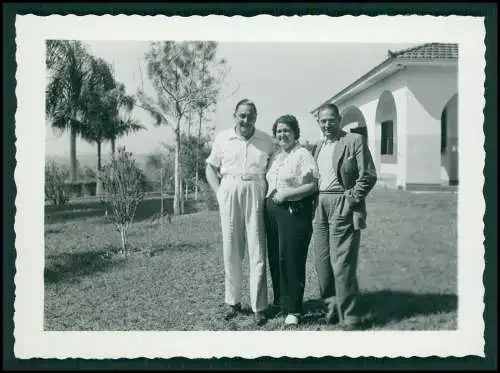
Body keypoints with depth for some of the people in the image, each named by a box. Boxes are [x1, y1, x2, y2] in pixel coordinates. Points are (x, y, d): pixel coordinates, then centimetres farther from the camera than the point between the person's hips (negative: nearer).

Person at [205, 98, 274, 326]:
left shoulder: (266, 141, 4)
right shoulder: (222, 139, 6)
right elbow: (211, 168, 13)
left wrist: (269, 191, -5)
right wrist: (219, 193, 3)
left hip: (256, 194, -1)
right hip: (229, 194, 1)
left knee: (257, 250, -1)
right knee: (231, 250, 7)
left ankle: (259, 306, 5)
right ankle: (233, 302, 20)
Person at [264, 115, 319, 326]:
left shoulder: (303, 155, -6)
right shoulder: (275, 156, 17)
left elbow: (312, 185, -12)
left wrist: (286, 194, -16)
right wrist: (268, 200, 9)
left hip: (295, 211, -7)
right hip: (273, 211, 7)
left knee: (291, 259, -7)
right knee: (274, 258, 9)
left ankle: (293, 309, 2)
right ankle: (279, 301, 23)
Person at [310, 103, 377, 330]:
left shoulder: (355, 141, -1)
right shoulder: (317, 147, 18)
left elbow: (368, 176, -6)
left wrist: (352, 199, -11)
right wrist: (313, 204, 10)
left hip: (343, 207, -6)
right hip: (320, 207, 7)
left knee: (342, 264, -7)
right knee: (321, 262, 7)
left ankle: (349, 318, 2)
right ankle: (332, 306, 22)